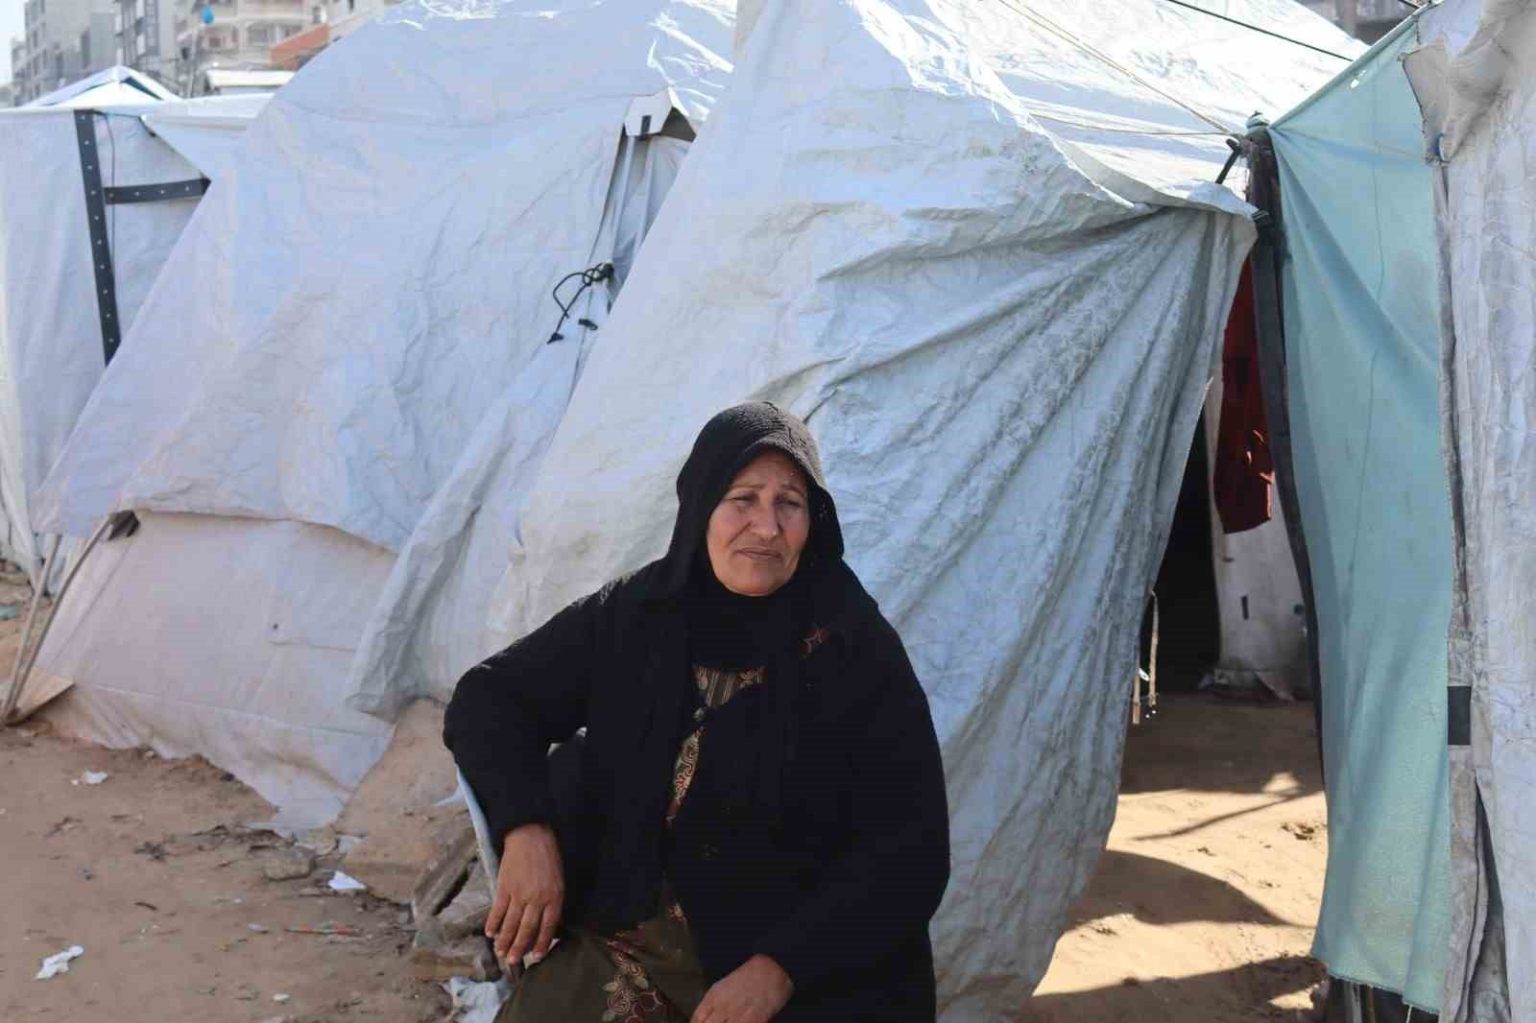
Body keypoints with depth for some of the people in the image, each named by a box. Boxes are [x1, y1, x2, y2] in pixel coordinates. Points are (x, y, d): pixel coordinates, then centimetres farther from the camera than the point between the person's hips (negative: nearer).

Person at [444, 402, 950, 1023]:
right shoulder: (631, 617, 2)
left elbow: (911, 852, -8)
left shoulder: (858, 653, -7)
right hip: (629, 934, 2)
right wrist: (525, 830, -8)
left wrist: (778, 969, -15)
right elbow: (488, 698, 9)